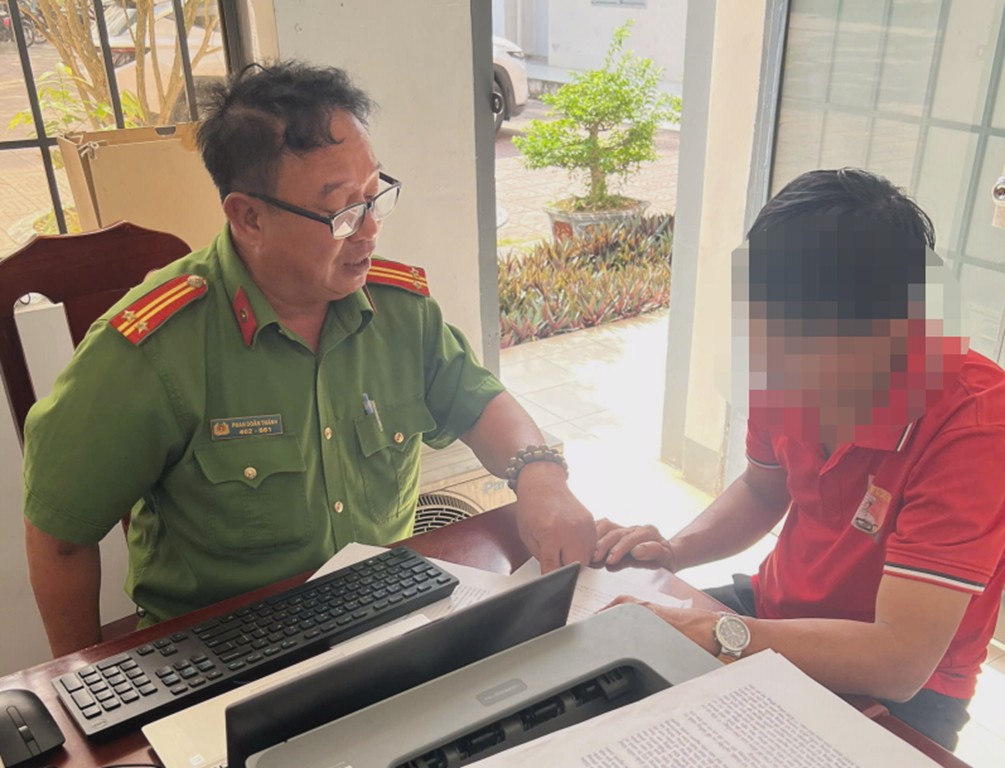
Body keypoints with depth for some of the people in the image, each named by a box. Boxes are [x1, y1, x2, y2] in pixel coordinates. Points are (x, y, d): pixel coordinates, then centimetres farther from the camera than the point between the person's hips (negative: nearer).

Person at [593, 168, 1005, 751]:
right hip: (777, 611, 6)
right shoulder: (793, 369, -12)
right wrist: (677, 550, -9)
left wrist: (713, 632, -30)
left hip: (894, 693, -5)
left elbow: (899, 661, -32)